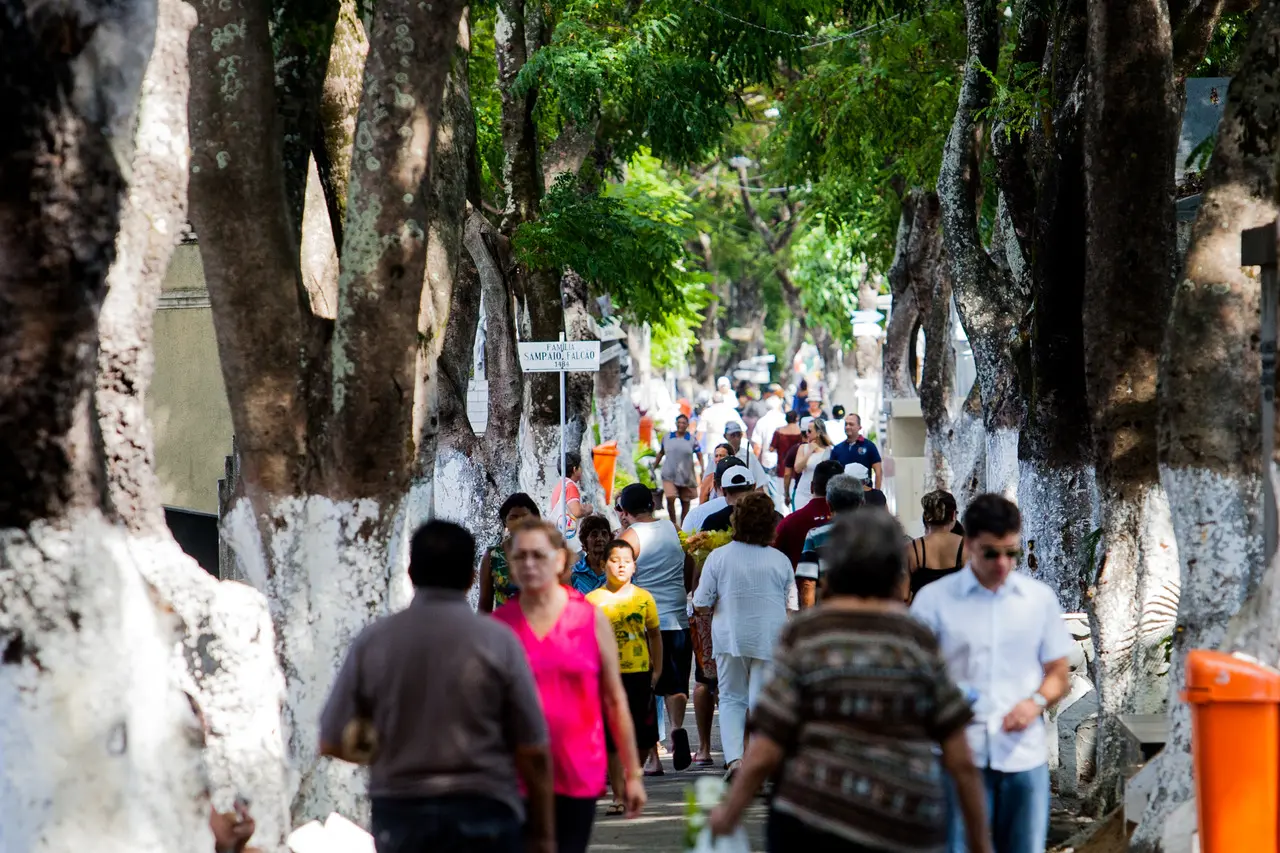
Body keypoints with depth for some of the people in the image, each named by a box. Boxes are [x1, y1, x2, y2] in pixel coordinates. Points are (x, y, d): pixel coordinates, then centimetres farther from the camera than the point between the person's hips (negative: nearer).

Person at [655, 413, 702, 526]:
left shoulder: (692, 440, 1)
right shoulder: (667, 438, 6)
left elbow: (699, 455, 0)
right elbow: (661, 453, 18)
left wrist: (702, 470, -10)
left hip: (686, 476, 0)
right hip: (669, 475, 0)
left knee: (685, 502, 7)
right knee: (670, 499, -17)